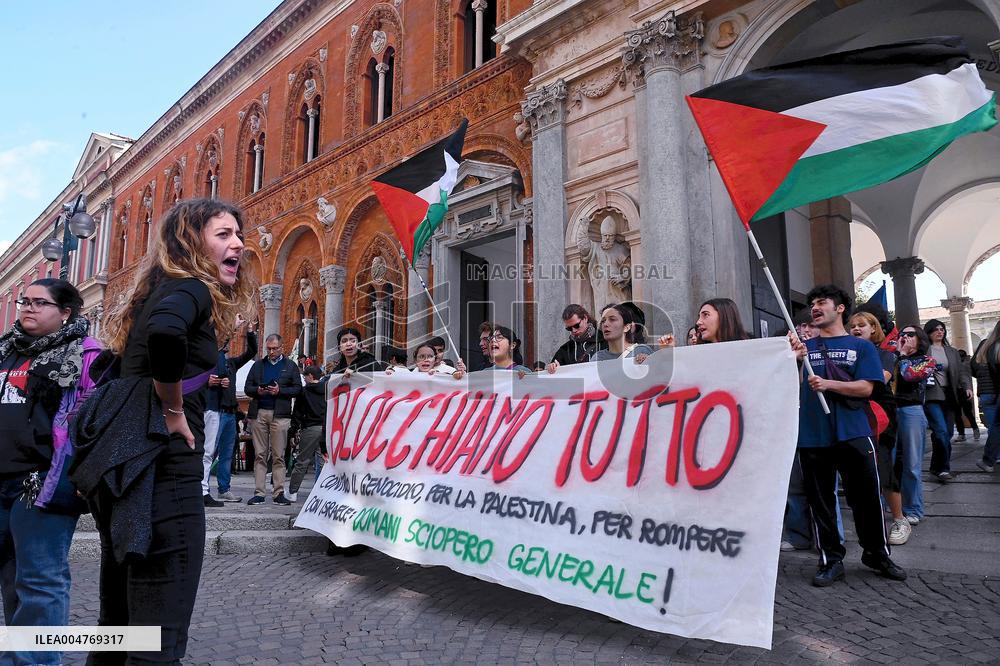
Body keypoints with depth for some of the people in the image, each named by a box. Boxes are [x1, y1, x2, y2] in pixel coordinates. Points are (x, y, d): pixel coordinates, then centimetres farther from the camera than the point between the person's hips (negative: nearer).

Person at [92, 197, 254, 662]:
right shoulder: (190, 287, -8)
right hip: (162, 470, -10)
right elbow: (165, 334, -33)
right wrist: (174, 411, -18)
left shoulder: (157, 292, 19)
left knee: (117, 622, 20)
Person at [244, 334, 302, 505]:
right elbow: (247, 388, 13)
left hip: (280, 414, -2)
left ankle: (279, 493, 1)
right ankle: (259, 493, 4)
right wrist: (257, 391, -7)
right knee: (260, 454, 3)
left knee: (278, 456, -1)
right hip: (259, 413, 2)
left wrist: (280, 391, -12)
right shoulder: (258, 365, 16)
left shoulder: (290, 366, 9)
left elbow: (298, 388, 2)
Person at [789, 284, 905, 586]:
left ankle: (877, 554, 27)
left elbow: (865, 388, -4)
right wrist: (796, 360, -12)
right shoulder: (805, 346, 12)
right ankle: (831, 561, 17)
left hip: (853, 434, -1)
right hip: (812, 436, 2)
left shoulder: (861, 347, 7)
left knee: (867, 498, 6)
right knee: (820, 501, 6)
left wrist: (828, 384, -17)